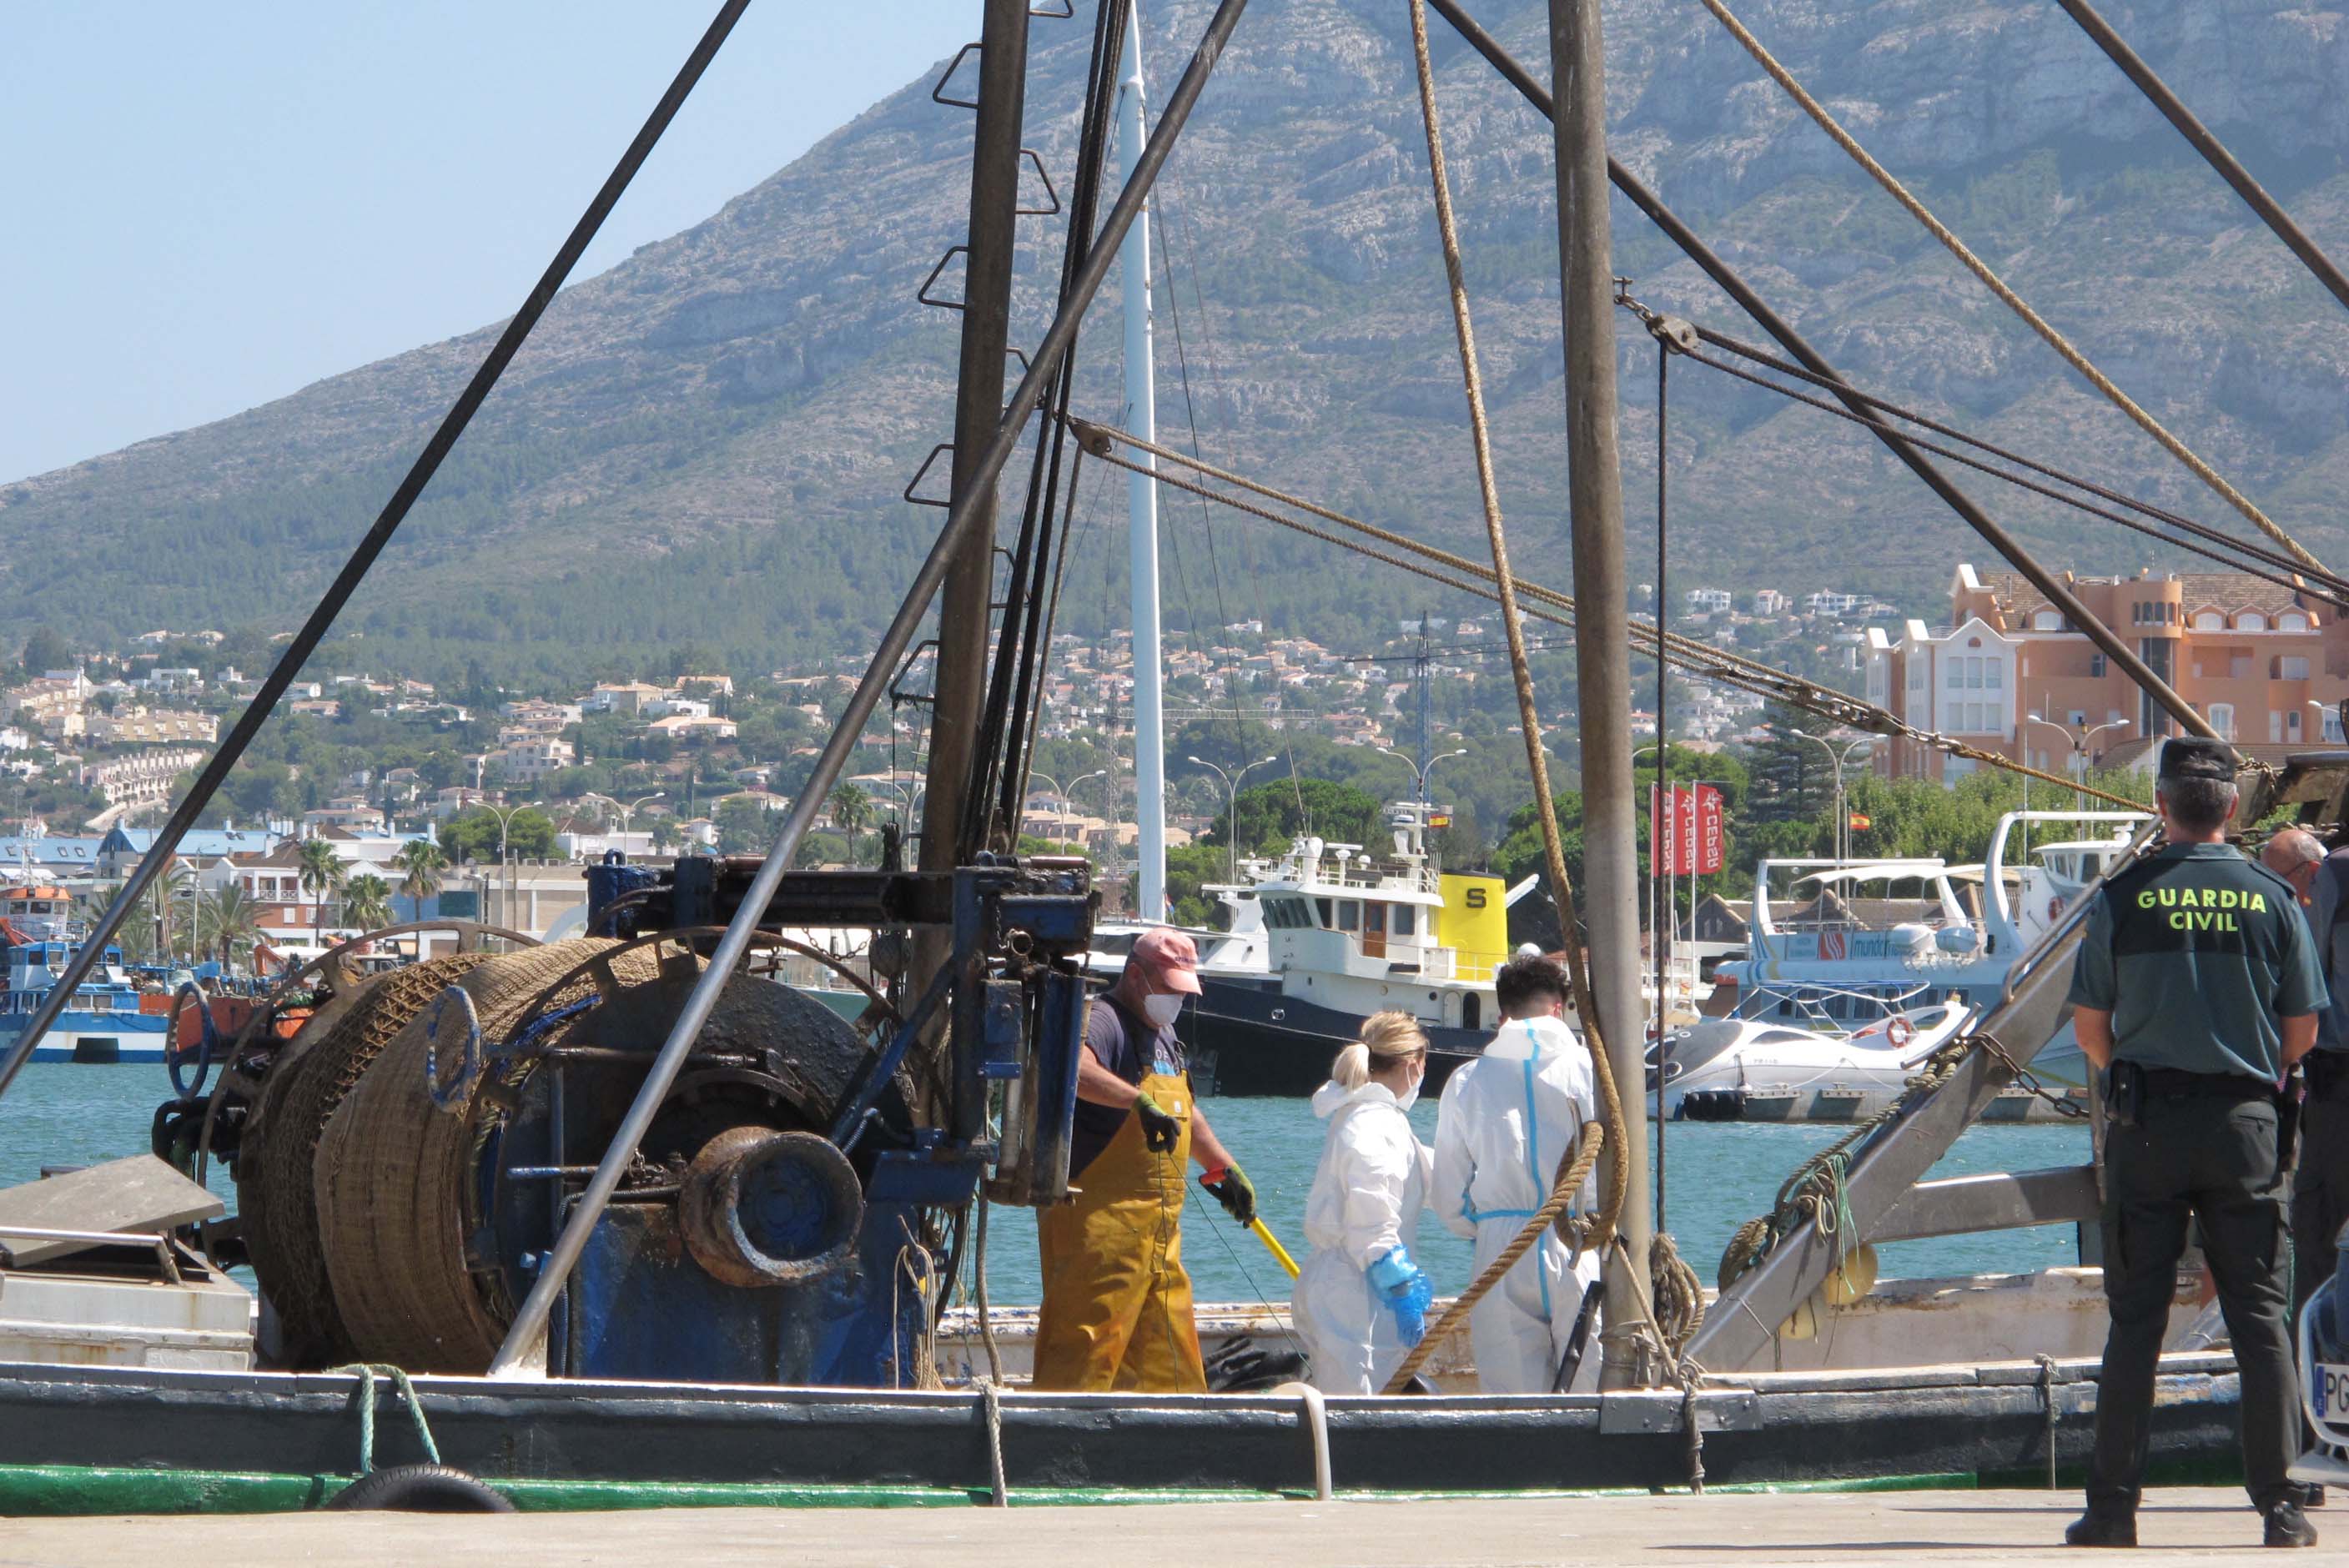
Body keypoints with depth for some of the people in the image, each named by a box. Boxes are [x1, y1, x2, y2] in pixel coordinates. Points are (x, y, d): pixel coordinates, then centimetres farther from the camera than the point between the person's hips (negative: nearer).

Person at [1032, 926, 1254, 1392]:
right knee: (1084, 1352, -12)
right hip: (1098, 1221, -10)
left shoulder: (1163, 1035, 20)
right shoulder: (1106, 1021, -12)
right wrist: (1141, 1101, -41)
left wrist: (1224, 1169, 36)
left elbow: (1184, 1114, 36)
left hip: (1157, 1229, 10)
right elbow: (1071, 1066, -36)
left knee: (1170, 1356, 14)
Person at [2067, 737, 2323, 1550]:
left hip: (2146, 1122, -1)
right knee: (2259, 1316, 7)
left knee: (2135, 1320, 4)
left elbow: (2090, 1028, 0)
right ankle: (2278, 1505, 5)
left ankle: (2114, 1506, 4)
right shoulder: (2272, 899, -1)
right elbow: (2302, 1033, 3)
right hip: (2246, 1122, 1)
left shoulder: (2123, 897, -4)